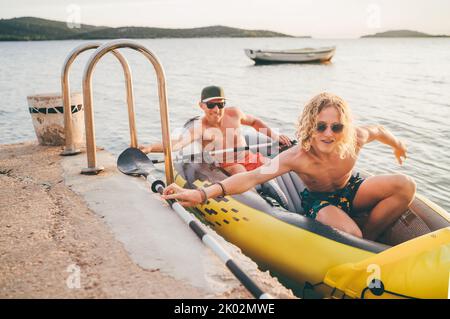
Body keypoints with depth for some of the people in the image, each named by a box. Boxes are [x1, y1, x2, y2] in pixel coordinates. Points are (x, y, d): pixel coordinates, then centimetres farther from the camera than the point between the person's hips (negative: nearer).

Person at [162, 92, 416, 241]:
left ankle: (368, 239, -6)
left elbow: (377, 130, 1)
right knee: (350, 235, -37)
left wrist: (397, 145, 25)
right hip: (319, 201, -5)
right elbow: (252, 177, -43)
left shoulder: (355, 140, -24)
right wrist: (202, 194, -57)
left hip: (351, 191, 5)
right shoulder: (297, 157, -34)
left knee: (405, 185, -17)